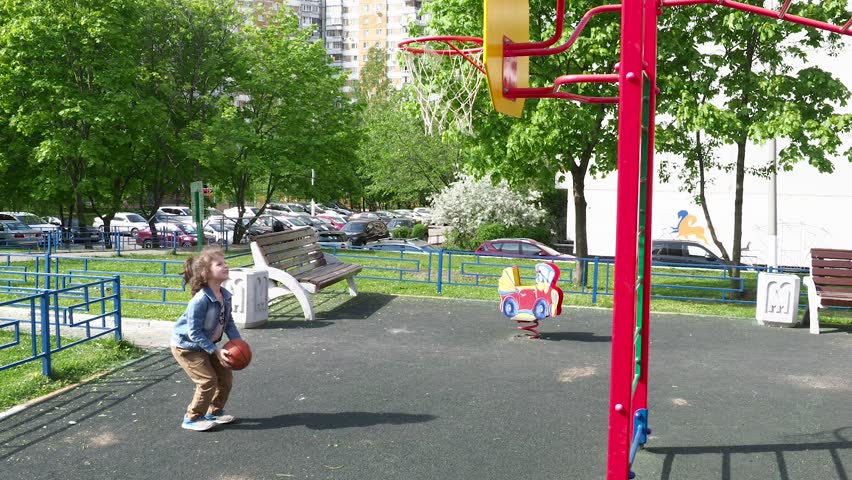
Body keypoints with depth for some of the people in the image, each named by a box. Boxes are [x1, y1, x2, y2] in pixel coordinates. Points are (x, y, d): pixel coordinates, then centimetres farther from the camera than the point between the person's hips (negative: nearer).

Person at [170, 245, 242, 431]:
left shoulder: (225, 295, -8)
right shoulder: (200, 300, -33)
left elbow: (229, 323, 2)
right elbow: (194, 333, -29)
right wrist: (216, 351, -29)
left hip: (205, 344, 8)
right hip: (186, 346, -8)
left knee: (226, 376, 9)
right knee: (208, 381, -11)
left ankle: (215, 411, 29)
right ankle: (192, 418, 9)